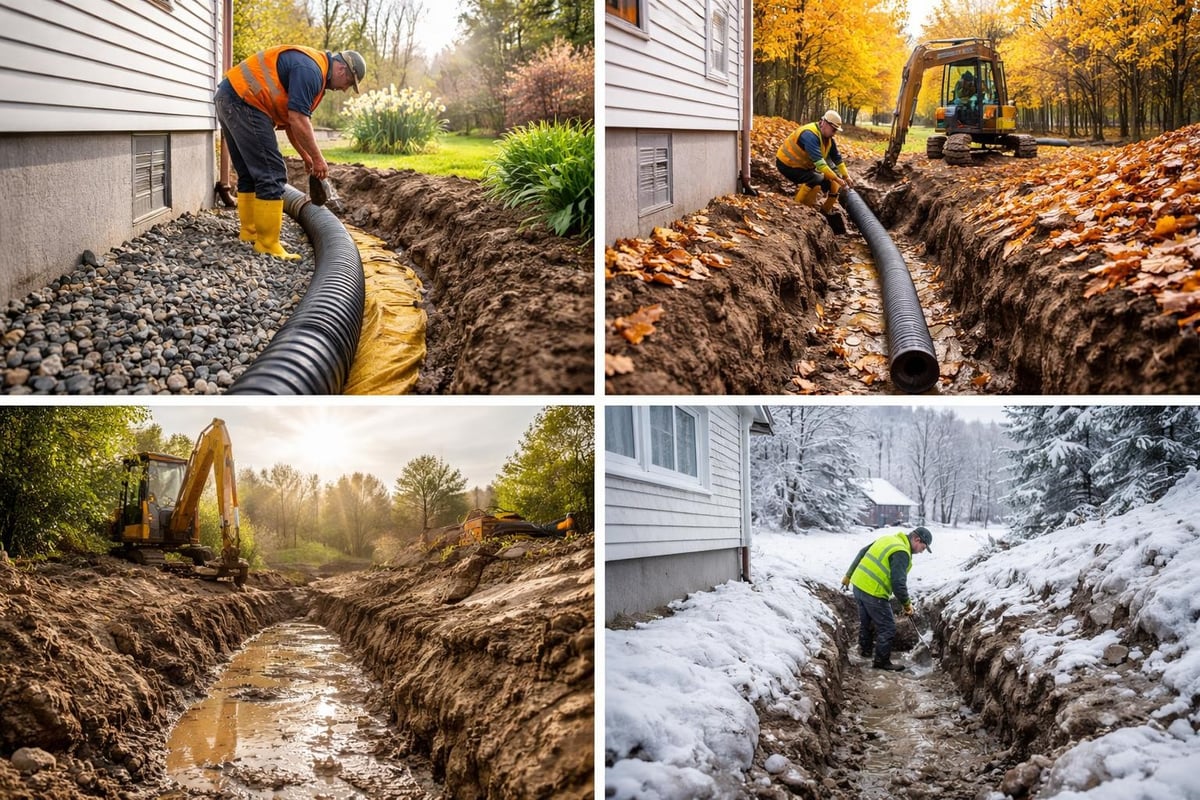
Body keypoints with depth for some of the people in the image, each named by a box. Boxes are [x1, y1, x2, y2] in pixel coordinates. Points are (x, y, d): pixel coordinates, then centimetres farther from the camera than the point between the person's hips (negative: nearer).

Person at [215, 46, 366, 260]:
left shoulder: (308, 67, 21)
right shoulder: (310, 70, -12)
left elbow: (290, 120, 27)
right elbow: (298, 120, -18)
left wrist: (306, 156, 27)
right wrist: (317, 158, -8)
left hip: (228, 99, 11)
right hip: (243, 102, -11)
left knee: (249, 175, 19)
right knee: (271, 175, -8)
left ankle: (250, 234, 25)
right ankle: (267, 246, -6)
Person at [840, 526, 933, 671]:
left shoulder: (888, 539, 11)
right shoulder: (901, 553, -18)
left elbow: (862, 553, 18)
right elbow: (898, 583, -23)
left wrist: (849, 575, 26)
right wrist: (906, 603, -9)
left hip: (858, 584, 9)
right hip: (873, 593, -9)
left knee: (866, 621, 27)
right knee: (887, 628, 3)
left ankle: (865, 649, 44)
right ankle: (881, 661, 10)